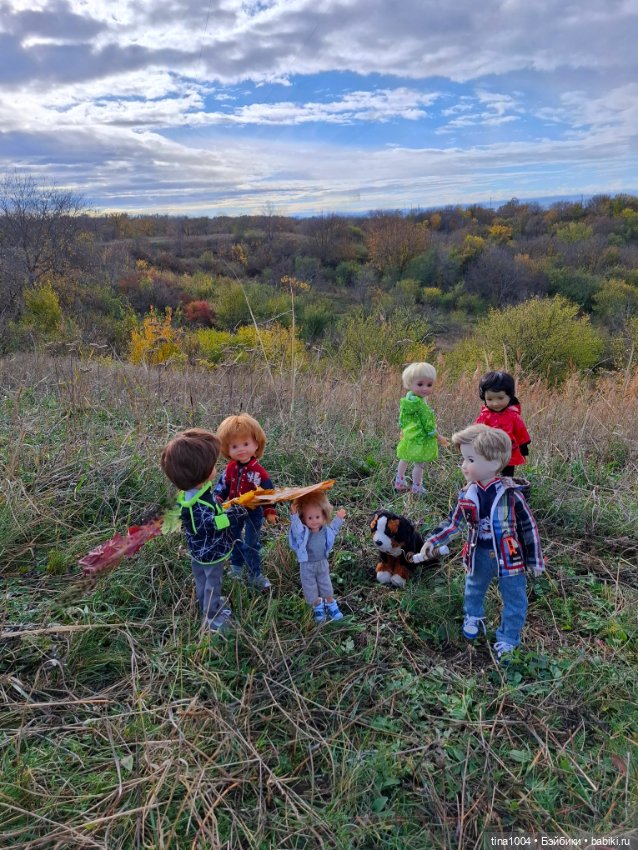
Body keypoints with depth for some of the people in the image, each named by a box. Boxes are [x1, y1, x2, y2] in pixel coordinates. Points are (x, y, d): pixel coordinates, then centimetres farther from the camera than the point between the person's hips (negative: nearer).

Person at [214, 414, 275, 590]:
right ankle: (237, 565, 45)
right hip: (234, 511, 4)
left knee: (252, 544, 6)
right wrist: (217, 501, -12)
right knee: (234, 540, 22)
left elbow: (268, 491, -16)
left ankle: (254, 574, 23)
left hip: (253, 512, -4)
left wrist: (270, 511, -17)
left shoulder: (259, 471, -22)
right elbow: (222, 486, 2)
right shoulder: (230, 469, -10)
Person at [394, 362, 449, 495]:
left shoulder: (408, 399, -3)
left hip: (408, 436, 9)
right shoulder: (421, 404, -27)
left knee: (404, 459, 24)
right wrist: (438, 438, -10)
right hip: (420, 439, -9)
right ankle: (417, 488, 17)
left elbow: (402, 417, 9)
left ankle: (399, 482, 39)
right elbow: (427, 424, -21)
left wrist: (403, 430, 25)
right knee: (419, 464, 5)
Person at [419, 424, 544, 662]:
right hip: (479, 555, 4)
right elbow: (453, 523, 2)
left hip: (509, 556, -4)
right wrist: (433, 541, -7)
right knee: (474, 590, 27)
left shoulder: (511, 494, -23)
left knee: (514, 599, 12)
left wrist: (535, 559, -6)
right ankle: (474, 618, 56)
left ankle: (508, 639, 34)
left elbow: (528, 527, -12)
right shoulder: (467, 495, -11)